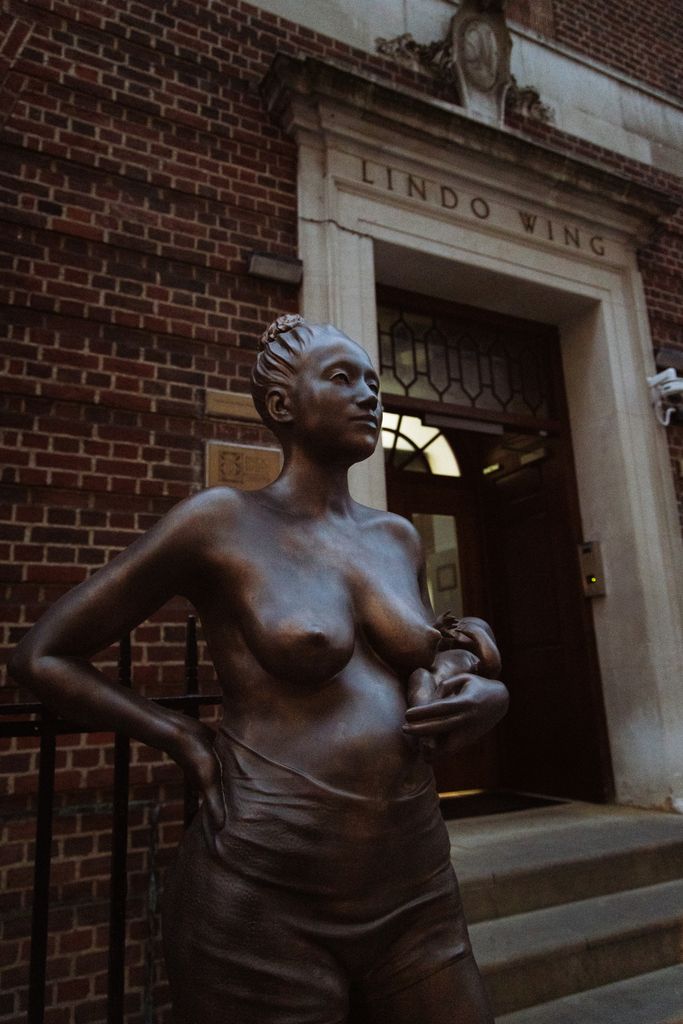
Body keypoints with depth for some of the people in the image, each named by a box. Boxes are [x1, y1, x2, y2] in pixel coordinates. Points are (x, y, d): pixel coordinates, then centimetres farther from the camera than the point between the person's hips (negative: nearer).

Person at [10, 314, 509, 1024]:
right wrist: (188, 743, -7)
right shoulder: (224, 521, -9)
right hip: (264, 906, -5)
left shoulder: (398, 538, 7)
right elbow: (42, 657, -2)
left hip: (417, 897, 6)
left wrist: (482, 692, 0)